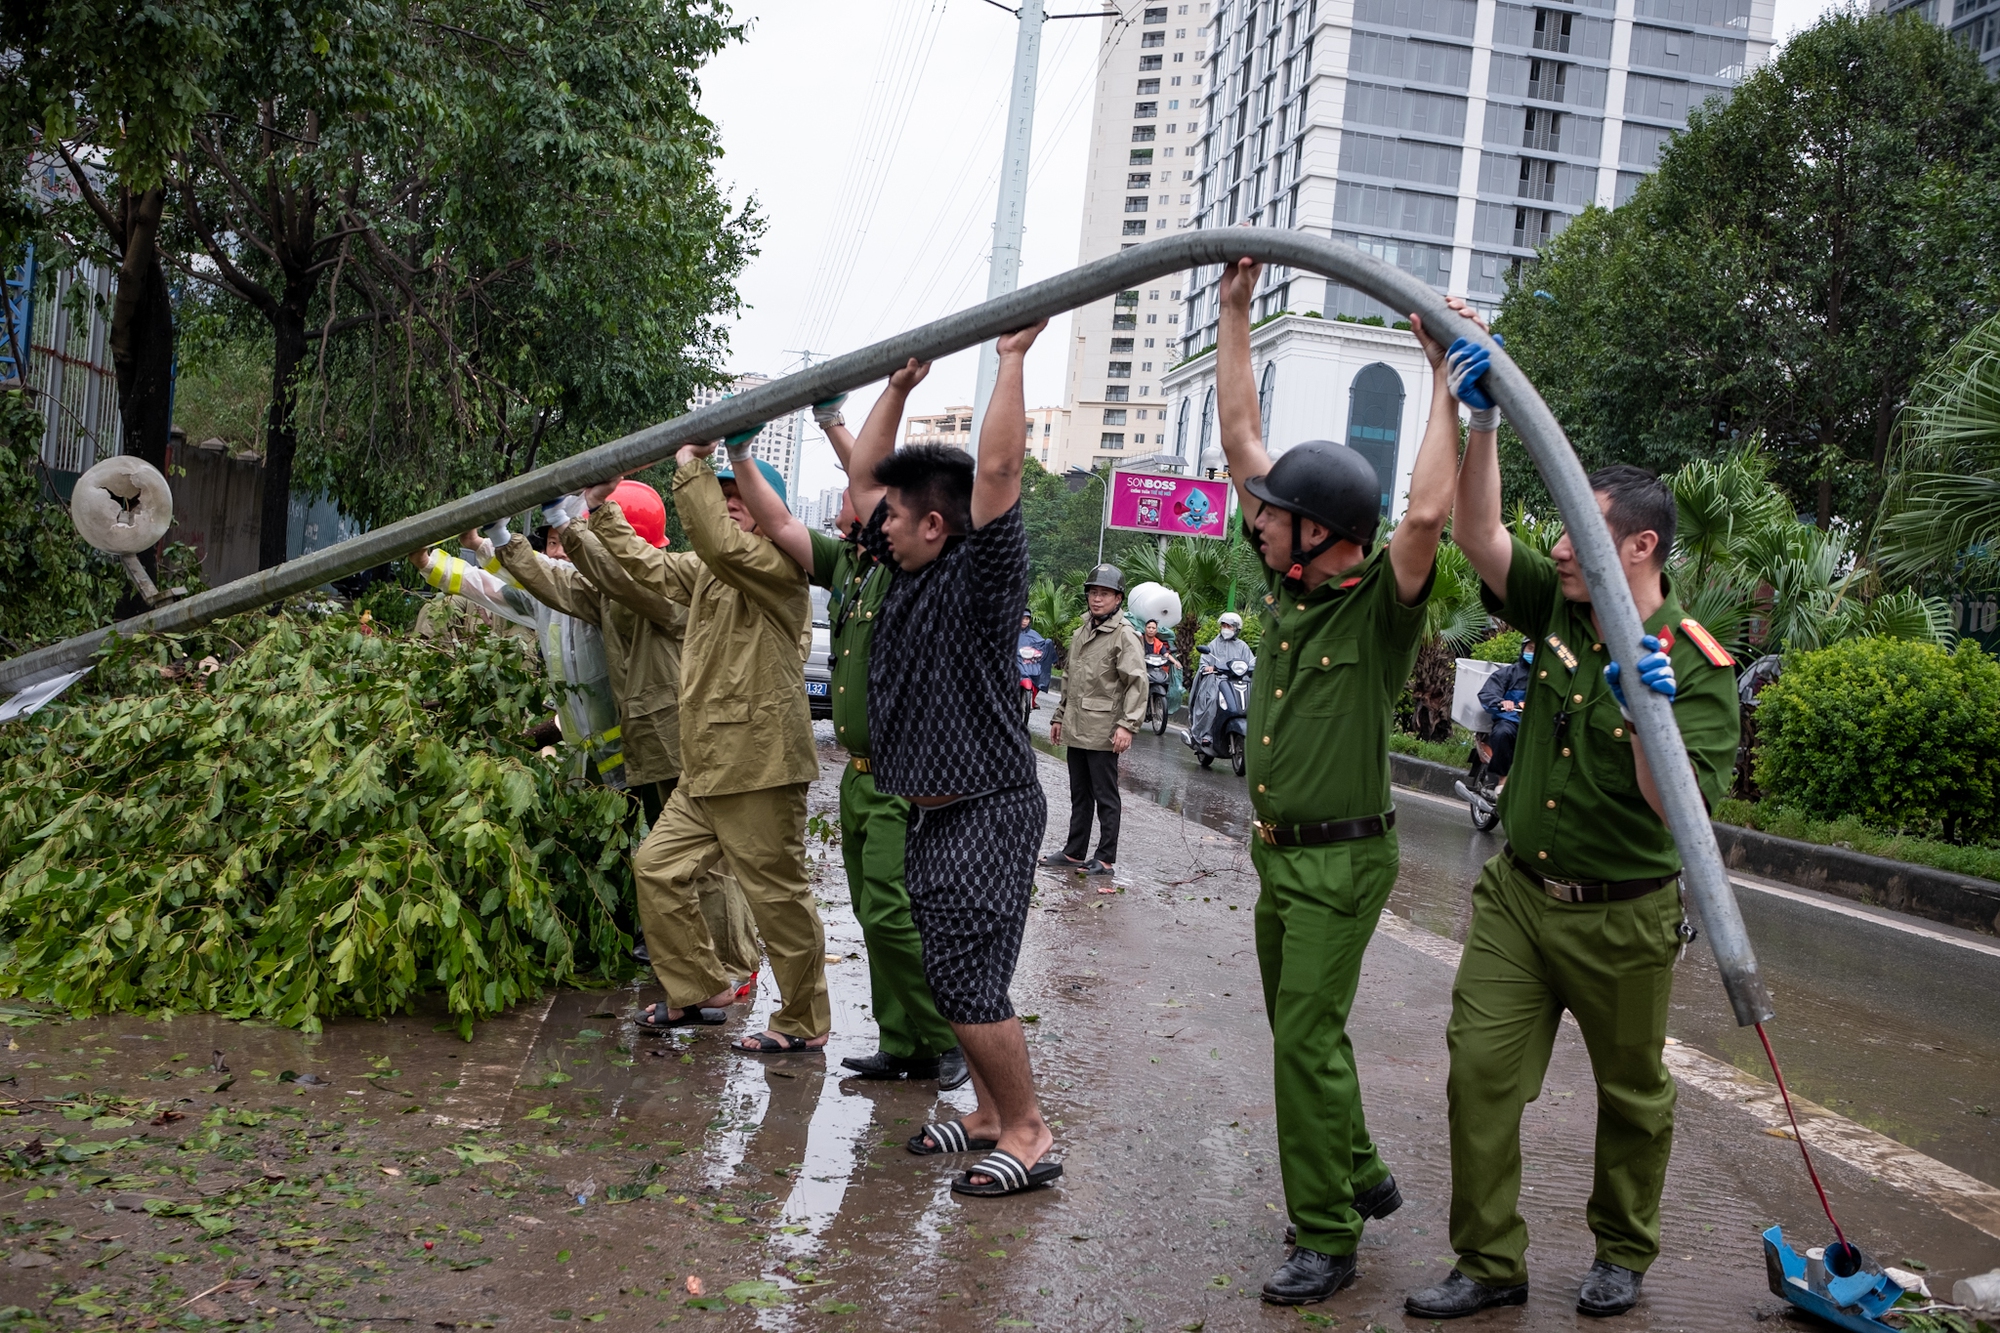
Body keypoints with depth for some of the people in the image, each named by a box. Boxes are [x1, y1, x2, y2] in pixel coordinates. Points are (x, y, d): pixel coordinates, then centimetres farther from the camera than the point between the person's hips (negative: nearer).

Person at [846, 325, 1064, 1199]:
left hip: (987, 812, -9)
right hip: (933, 813, 9)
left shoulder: (981, 575, -13)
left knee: (967, 980, -9)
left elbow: (998, 470, -24)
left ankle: (1026, 1133, 2)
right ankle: (990, 1113, 25)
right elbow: (861, 480, 19)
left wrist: (1013, 358, -19)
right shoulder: (911, 572, 9)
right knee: (951, 978, 14)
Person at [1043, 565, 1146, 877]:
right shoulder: (1081, 633, 17)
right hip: (1076, 730, 8)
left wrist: (1128, 725, -22)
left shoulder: (1124, 635, -9)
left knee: (1105, 797, 0)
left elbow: (1137, 683, -16)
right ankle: (1074, 852, 22)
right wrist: (1060, 717, 22)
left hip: (1103, 731, -8)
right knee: (1079, 795, 14)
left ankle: (1106, 858, 6)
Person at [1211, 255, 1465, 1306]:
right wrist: (1234, 310, 5)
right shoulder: (1288, 581, 3)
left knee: (1309, 1039, -7)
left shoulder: (1381, 605, -15)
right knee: (1298, 1031, 18)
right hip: (1279, 853, 8)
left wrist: (1446, 379, -29)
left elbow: (1428, 512, -37)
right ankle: (1361, 1175, 36)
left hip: (1342, 859, -8)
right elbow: (1240, 436, 6)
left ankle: (1324, 1240, 5)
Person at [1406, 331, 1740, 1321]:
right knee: (1480, 1072, -1)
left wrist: (1649, 712, -39)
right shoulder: (1559, 609, 1)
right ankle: (1490, 1265, 11)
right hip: (1517, 894, 4)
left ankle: (1622, 1254, 34)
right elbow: (1479, 535, -6)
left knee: (1632, 1092, 13)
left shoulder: (1697, 664, -15)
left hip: (1621, 915, -4)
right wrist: (1482, 417, -12)